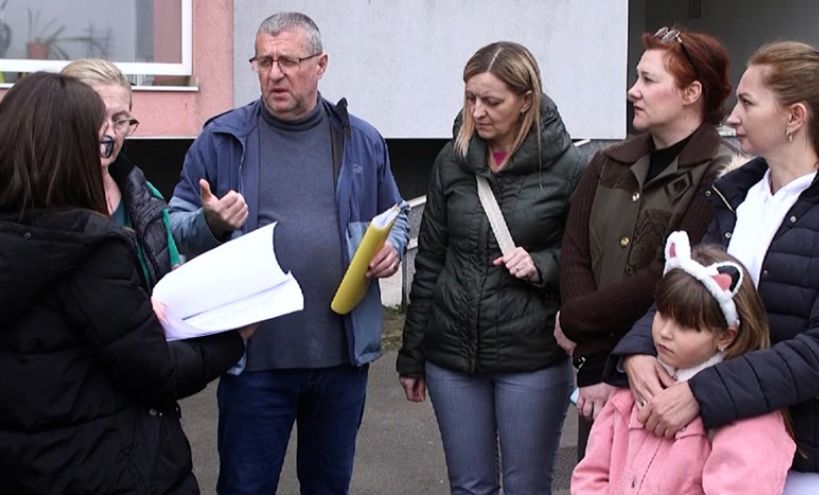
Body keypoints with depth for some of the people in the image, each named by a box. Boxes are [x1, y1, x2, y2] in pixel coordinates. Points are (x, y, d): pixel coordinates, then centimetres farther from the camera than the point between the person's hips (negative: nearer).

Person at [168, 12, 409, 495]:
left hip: (343, 352, 2)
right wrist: (210, 224, -20)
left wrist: (393, 246, -5)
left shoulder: (362, 141, 5)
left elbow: (395, 216, 17)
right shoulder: (221, 138, -2)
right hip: (254, 353, -2)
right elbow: (178, 226, 2)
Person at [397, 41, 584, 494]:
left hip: (533, 358, -3)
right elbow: (429, 262, 9)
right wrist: (412, 354, 10)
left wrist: (542, 266, -18)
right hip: (451, 355, 3)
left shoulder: (565, 167, -7)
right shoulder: (452, 161, 4)